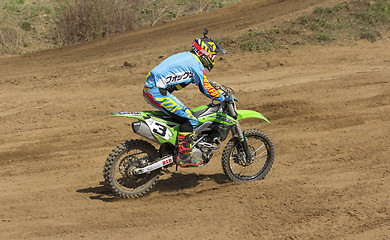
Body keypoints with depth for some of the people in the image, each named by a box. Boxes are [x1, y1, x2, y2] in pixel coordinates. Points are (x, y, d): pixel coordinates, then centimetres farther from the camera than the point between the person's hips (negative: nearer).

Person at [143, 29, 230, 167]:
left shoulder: (186, 56, 21)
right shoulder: (196, 63, -8)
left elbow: (201, 80, 34)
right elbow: (205, 88, -9)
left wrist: (216, 86, 34)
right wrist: (223, 98, 2)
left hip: (150, 89, 10)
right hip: (158, 92, -10)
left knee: (183, 114, 22)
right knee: (189, 119, -10)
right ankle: (183, 157, -11)